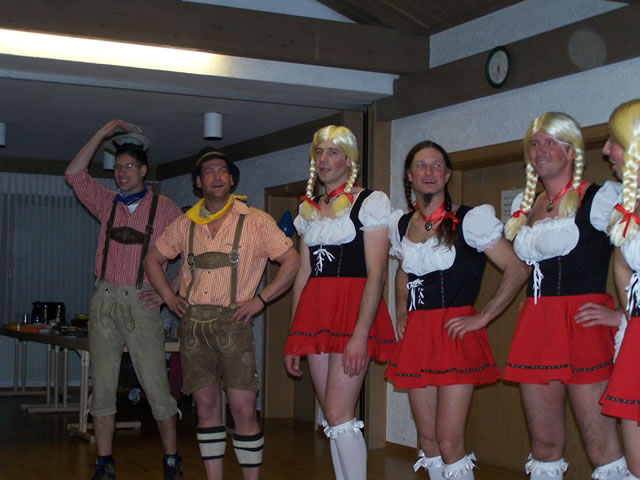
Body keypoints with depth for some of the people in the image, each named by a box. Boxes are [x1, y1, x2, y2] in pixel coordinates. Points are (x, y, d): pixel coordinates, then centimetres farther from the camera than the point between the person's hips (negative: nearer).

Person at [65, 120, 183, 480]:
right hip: (105, 301, 4)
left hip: (141, 303, -4)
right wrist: (103, 134, 7)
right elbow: (74, 174, 10)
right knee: (103, 386, 3)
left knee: (156, 387, -6)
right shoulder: (108, 203, 14)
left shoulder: (164, 208, 3)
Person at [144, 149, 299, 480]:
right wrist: (168, 296, 10)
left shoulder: (254, 221, 2)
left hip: (232, 322, -3)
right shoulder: (186, 224, 12)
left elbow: (291, 261, 0)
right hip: (192, 324, 4)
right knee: (206, 406, 7)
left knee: (243, 409, -8)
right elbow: (153, 259, 23)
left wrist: (260, 300, -7)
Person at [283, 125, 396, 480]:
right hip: (314, 313, 6)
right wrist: (292, 337, 13)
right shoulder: (309, 210, 17)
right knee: (332, 417, 7)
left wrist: (360, 334, -19)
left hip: (354, 310, -6)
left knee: (338, 415, -13)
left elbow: (376, 272, -10)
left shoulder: (371, 202, -2)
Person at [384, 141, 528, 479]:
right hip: (416, 337, 6)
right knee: (427, 440, 9)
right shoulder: (400, 225, 11)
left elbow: (517, 269, -6)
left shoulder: (470, 220, -6)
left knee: (449, 444, -11)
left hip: (455, 336, -5)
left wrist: (483, 317, -9)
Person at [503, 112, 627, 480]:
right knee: (545, 443, 8)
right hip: (535, 326, 6)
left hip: (582, 324, -6)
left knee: (601, 446, -8)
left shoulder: (599, 200, -4)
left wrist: (624, 314, -15)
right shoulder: (524, 205, 17)